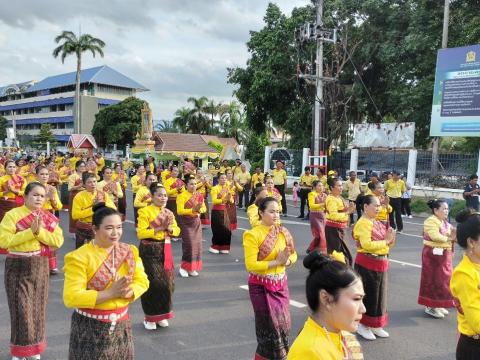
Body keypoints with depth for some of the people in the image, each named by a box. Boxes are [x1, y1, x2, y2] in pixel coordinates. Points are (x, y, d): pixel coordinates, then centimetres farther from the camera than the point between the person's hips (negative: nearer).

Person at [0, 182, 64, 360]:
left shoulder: (49, 218, 4)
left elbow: (58, 240, -6)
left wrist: (39, 232, -20)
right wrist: (30, 232, -23)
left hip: (40, 266, 4)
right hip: (18, 266, -4)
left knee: (38, 306, 11)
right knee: (21, 308, -2)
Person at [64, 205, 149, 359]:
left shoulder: (129, 251, 0)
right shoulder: (79, 257, -16)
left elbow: (142, 281, 1)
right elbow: (71, 298, -20)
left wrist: (128, 292, -20)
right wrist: (110, 293, -26)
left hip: (121, 324, 5)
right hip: (90, 326, -4)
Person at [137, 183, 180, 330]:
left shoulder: (169, 213, 11)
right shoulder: (145, 211, -10)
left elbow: (177, 230, 10)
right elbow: (141, 233, -18)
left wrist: (169, 228, -11)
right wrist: (159, 228, -22)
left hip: (165, 250, 6)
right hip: (150, 251, -6)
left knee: (167, 282, 7)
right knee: (154, 283, -5)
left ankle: (161, 315, 23)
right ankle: (150, 317, 11)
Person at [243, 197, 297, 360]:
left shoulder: (283, 232, 1)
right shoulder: (253, 235, -16)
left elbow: (293, 254, 10)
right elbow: (251, 265, -20)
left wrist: (286, 261, -13)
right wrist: (276, 262, -23)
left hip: (281, 284, 5)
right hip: (261, 286, -5)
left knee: (284, 323, 10)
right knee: (270, 325, 5)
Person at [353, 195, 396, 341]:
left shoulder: (377, 223, 13)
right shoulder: (363, 223, -16)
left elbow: (383, 243, 17)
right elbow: (366, 244, -27)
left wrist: (390, 239, -4)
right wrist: (386, 241, -18)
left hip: (381, 263, 9)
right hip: (367, 264, -9)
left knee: (380, 295, 15)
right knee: (368, 295, 1)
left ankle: (375, 325, 28)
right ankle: (362, 325, 16)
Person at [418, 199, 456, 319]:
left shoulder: (445, 222, 13)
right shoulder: (431, 221, -17)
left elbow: (449, 235, 12)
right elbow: (435, 236, -28)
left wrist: (453, 234, -9)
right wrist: (449, 238, -17)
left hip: (444, 254, 9)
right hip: (433, 254, -9)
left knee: (443, 279, 14)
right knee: (433, 280, -3)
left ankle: (438, 304, 26)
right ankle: (430, 306, 7)